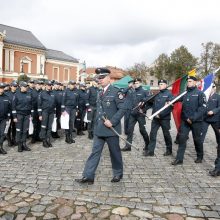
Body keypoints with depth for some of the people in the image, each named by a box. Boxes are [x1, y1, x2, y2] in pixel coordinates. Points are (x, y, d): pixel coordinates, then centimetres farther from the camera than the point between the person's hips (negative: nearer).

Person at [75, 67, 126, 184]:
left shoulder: (115, 92, -9)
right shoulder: (99, 93, 12)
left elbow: (122, 109, -14)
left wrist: (112, 121, -20)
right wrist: (97, 125, 14)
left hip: (111, 129, -6)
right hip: (99, 129, 6)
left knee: (114, 152, 9)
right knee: (95, 151, 5)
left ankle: (118, 173, 28)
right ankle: (88, 176, 9)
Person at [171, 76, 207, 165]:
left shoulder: (200, 93, -7)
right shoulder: (185, 93, 9)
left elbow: (202, 108, -13)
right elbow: (177, 98, 10)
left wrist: (193, 118, -19)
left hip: (196, 121, -4)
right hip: (185, 120, 4)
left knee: (197, 139, 10)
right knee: (182, 138, 1)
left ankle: (200, 157, 31)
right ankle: (179, 159, 7)